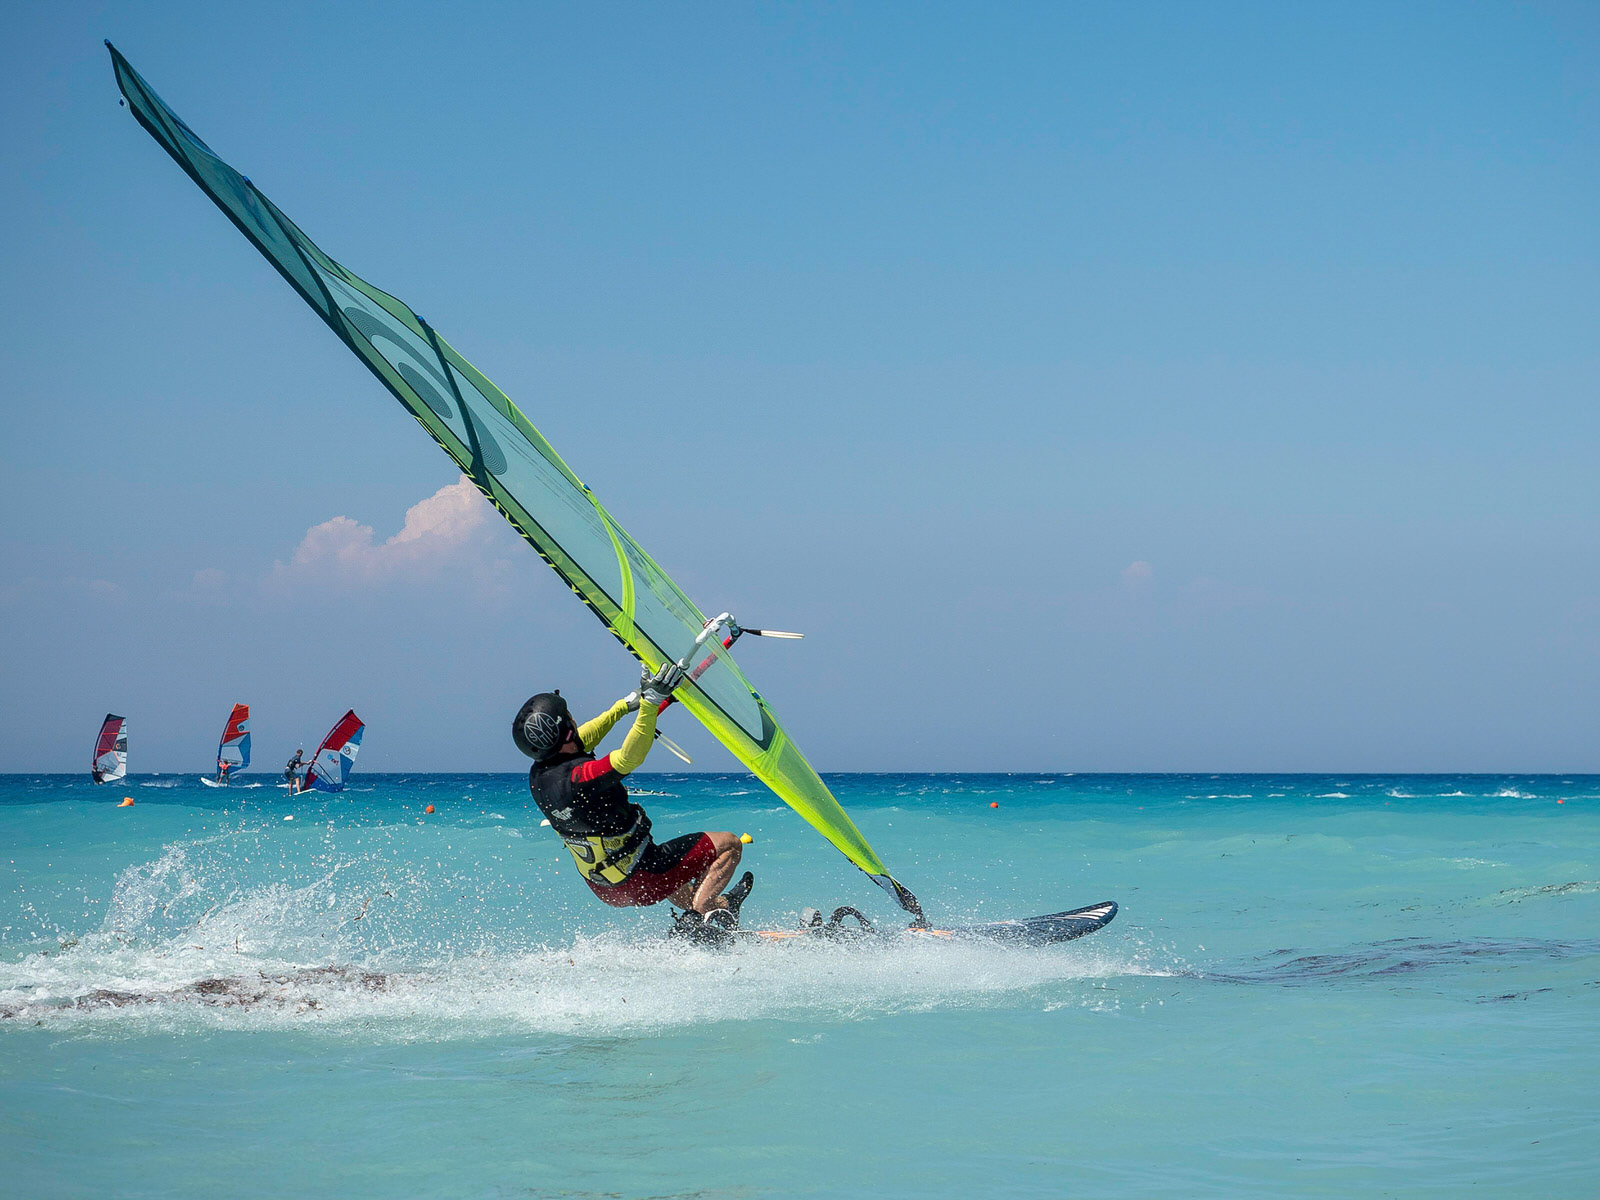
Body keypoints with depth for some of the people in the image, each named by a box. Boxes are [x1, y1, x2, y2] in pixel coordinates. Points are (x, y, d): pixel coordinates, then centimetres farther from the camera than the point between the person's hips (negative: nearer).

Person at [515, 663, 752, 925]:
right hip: (641, 884, -9)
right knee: (728, 844, 4)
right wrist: (650, 704, -48)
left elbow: (580, 740, 12)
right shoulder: (578, 778, -33)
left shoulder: (537, 776, -5)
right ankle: (699, 916, -3)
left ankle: (720, 905, 49)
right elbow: (629, 757, -45)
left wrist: (626, 705, 22)